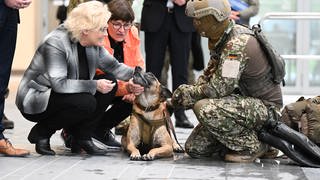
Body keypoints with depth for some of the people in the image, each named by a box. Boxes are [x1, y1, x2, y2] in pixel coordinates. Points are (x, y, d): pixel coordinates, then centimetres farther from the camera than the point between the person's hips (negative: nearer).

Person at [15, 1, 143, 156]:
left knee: (109, 81, -6)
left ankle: (82, 137, -4)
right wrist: (95, 85, -34)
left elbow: (113, 66, 7)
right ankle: (41, 132, -8)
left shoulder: (93, 44, -3)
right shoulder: (56, 43, -26)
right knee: (86, 103, -31)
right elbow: (59, 84, -33)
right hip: (36, 101, -8)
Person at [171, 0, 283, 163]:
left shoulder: (238, 43, -26)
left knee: (205, 108, -31)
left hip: (265, 107, -9)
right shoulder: (221, 38, 5)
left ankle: (253, 147, -11)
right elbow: (208, 75, 15)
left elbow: (218, 88, -29)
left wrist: (187, 93, -14)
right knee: (194, 148, 3)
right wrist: (188, 90, -5)